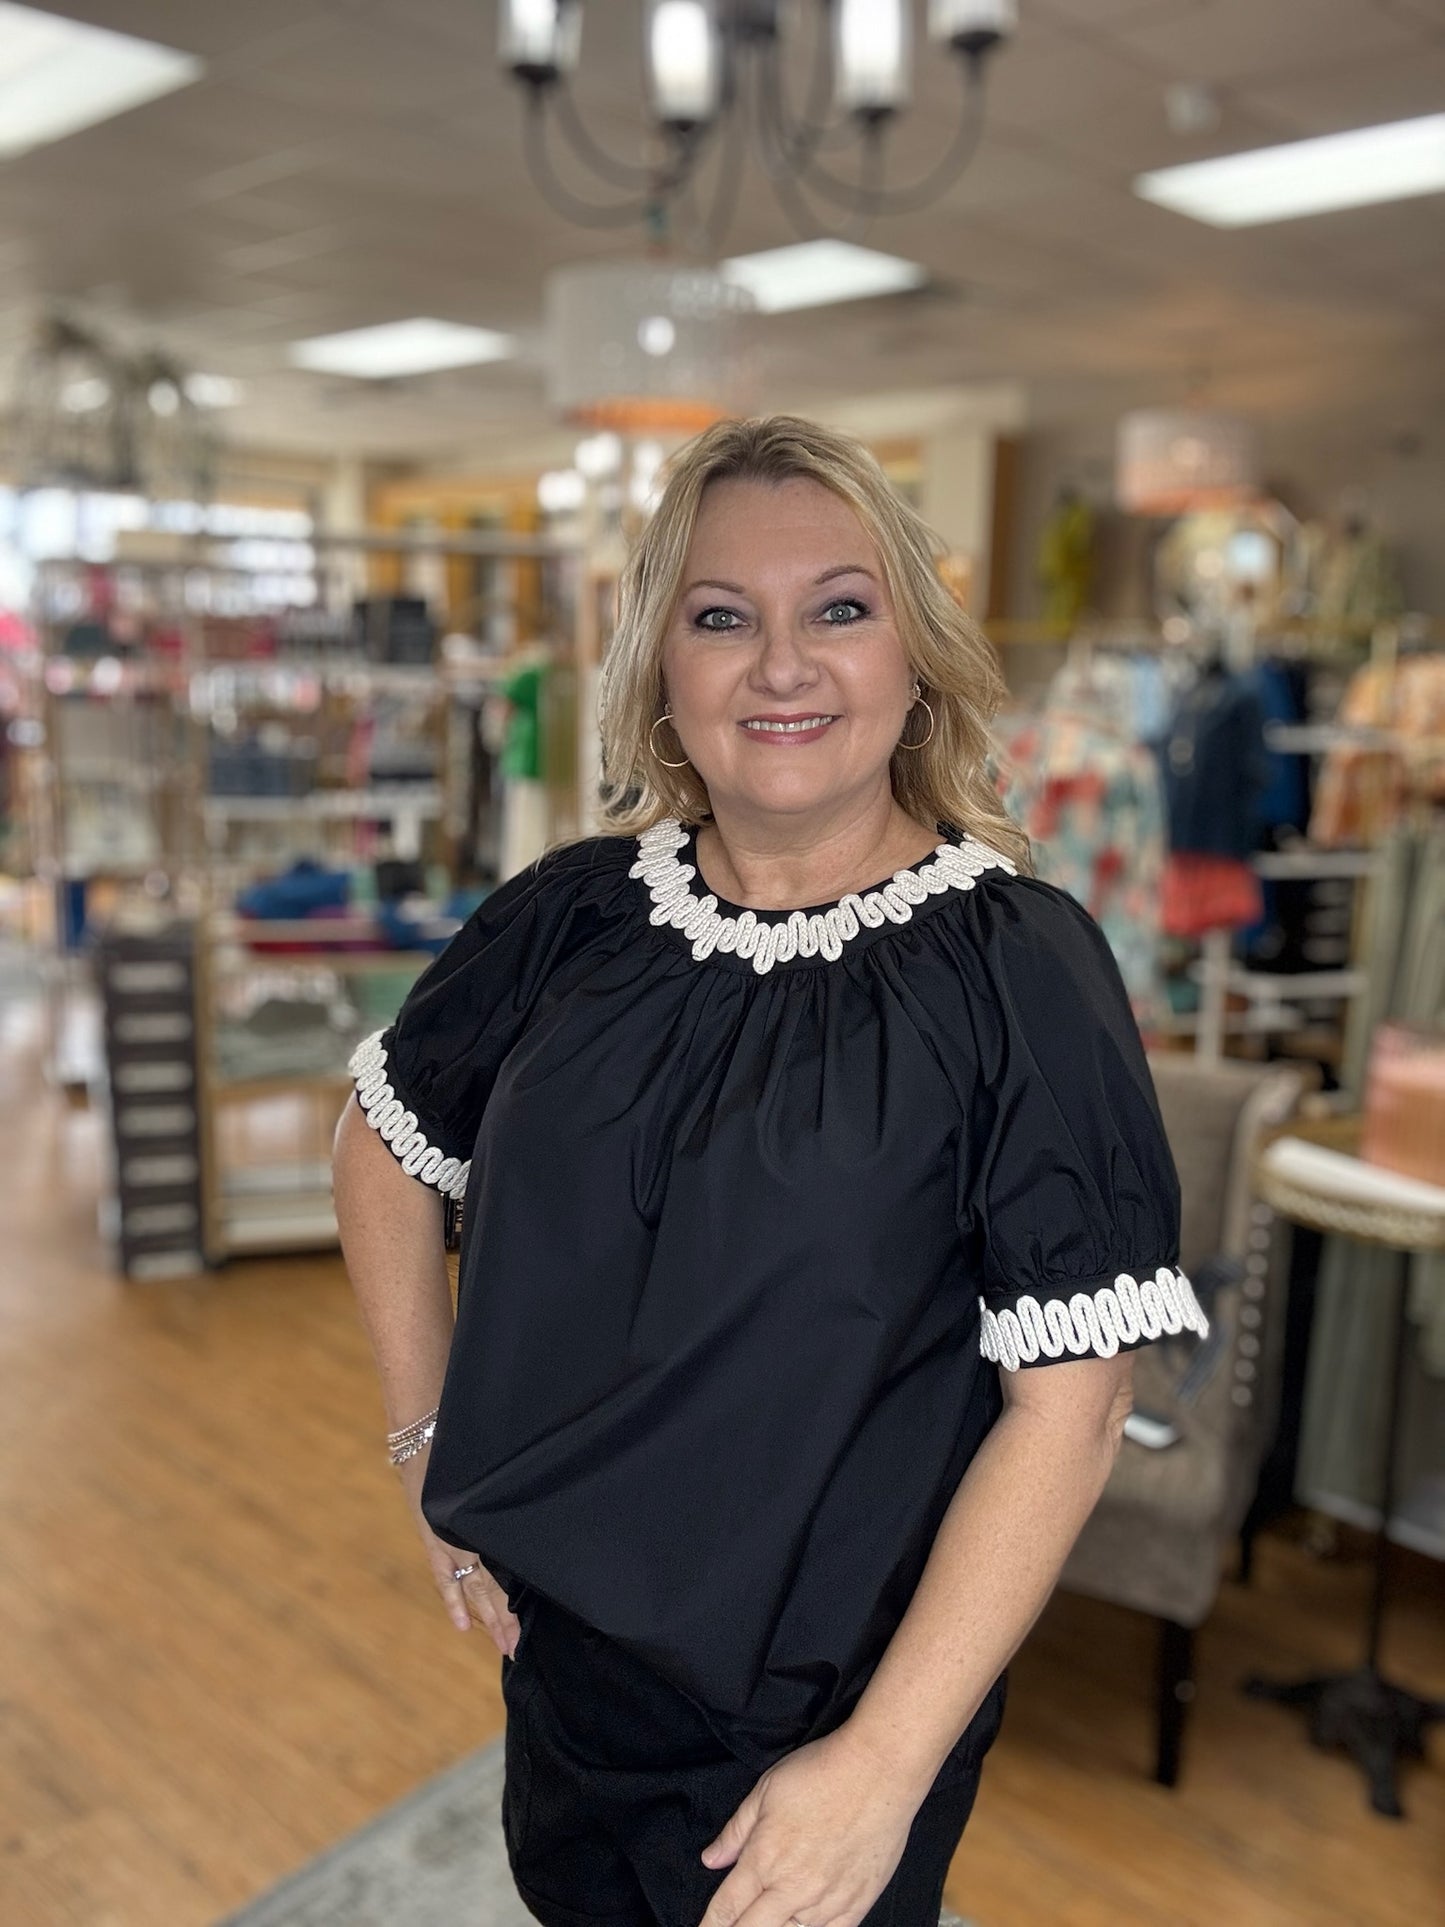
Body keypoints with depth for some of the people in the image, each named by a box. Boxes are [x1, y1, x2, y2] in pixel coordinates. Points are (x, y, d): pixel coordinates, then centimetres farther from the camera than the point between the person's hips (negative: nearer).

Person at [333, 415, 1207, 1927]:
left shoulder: (1017, 967, -19)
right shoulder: (573, 913, -8)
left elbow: (1070, 1400, -19)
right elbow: (388, 1142, 7)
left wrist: (886, 1760, -18)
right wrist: (428, 1436, 3)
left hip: (833, 1693, -4)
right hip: (556, 1639, 5)